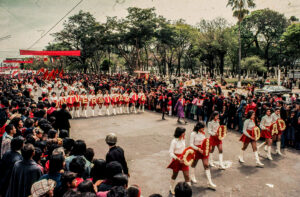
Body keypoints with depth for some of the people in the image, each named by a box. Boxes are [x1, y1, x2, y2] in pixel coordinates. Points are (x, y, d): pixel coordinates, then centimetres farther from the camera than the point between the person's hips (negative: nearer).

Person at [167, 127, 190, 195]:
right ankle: (172, 189, 39)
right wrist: (178, 159, -26)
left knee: (187, 175, -1)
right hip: (177, 159, -4)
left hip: (183, 159, 4)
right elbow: (171, 153, -19)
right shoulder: (174, 141, -20)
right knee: (175, 175, 15)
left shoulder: (183, 140, -1)